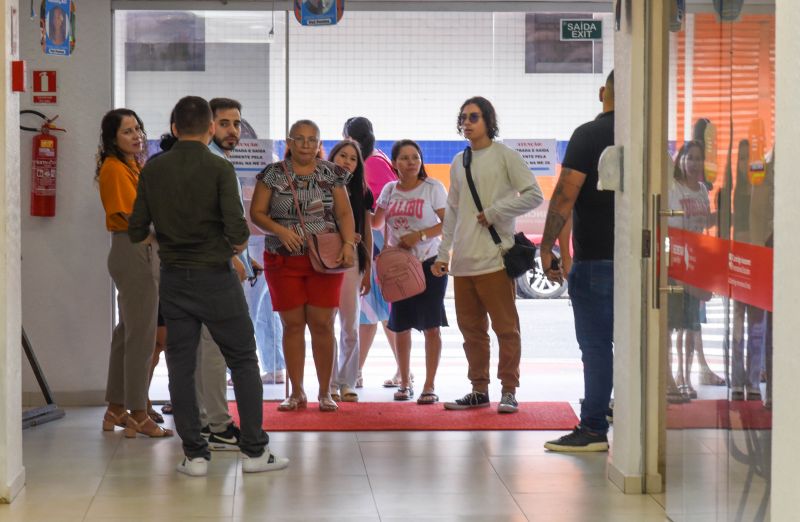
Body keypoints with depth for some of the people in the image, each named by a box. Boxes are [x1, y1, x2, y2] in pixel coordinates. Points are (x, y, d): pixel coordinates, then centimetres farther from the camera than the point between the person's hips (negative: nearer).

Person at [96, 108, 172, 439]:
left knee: (127, 332, 15)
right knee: (141, 336, -7)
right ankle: (138, 416, -2)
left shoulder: (133, 166, 16)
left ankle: (116, 410, 23)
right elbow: (134, 216, -17)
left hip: (141, 251, 10)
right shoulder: (114, 168, -13)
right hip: (133, 251, -10)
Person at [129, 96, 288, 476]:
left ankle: (194, 455, 7)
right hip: (215, 276, -3)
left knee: (181, 367, 8)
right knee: (243, 361, 8)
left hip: (173, 279, 3)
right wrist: (239, 242, 2)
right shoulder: (219, 169, -11)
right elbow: (236, 227, -20)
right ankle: (253, 450, 8)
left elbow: (136, 231, 1)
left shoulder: (153, 170, 0)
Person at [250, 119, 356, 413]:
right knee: (292, 324, 3)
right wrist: (279, 230, -17)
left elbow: (344, 213, 2)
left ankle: (325, 393, 7)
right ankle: (297, 393, 11)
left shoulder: (332, 174, 5)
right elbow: (256, 213, 0)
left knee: (322, 324, -2)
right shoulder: (273, 174, 3)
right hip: (283, 261, 0)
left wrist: (348, 243, -14)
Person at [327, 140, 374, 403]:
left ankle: (347, 383, 12)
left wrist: (368, 270, 9)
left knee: (350, 327, 4)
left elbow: (367, 233, 12)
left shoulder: (362, 193, 10)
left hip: (351, 261, 2)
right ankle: (330, 384, 4)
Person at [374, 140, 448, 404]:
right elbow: (376, 223, 16)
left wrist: (420, 235, -21)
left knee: (431, 326, -5)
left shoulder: (433, 188, -6)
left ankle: (429, 386, 0)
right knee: (401, 326, 9)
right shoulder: (389, 190, 6)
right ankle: (405, 383, 21)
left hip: (429, 263, -4)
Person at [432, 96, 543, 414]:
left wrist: (495, 212, -11)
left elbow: (533, 195, -7)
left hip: (495, 258, -6)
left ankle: (509, 390, 4)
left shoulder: (505, 156, -2)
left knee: (505, 327, -3)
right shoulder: (459, 162, 15)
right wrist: (443, 253, 14)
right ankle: (479, 390, 18)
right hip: (463, 260, 6)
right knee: (471, 328, 10)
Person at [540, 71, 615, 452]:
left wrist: (547, 247, -10)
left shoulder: (589, 135, -8)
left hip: (596, 259, -6)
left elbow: (565, 195, -14)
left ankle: (593, 430, -1)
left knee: (596, 344, -3)